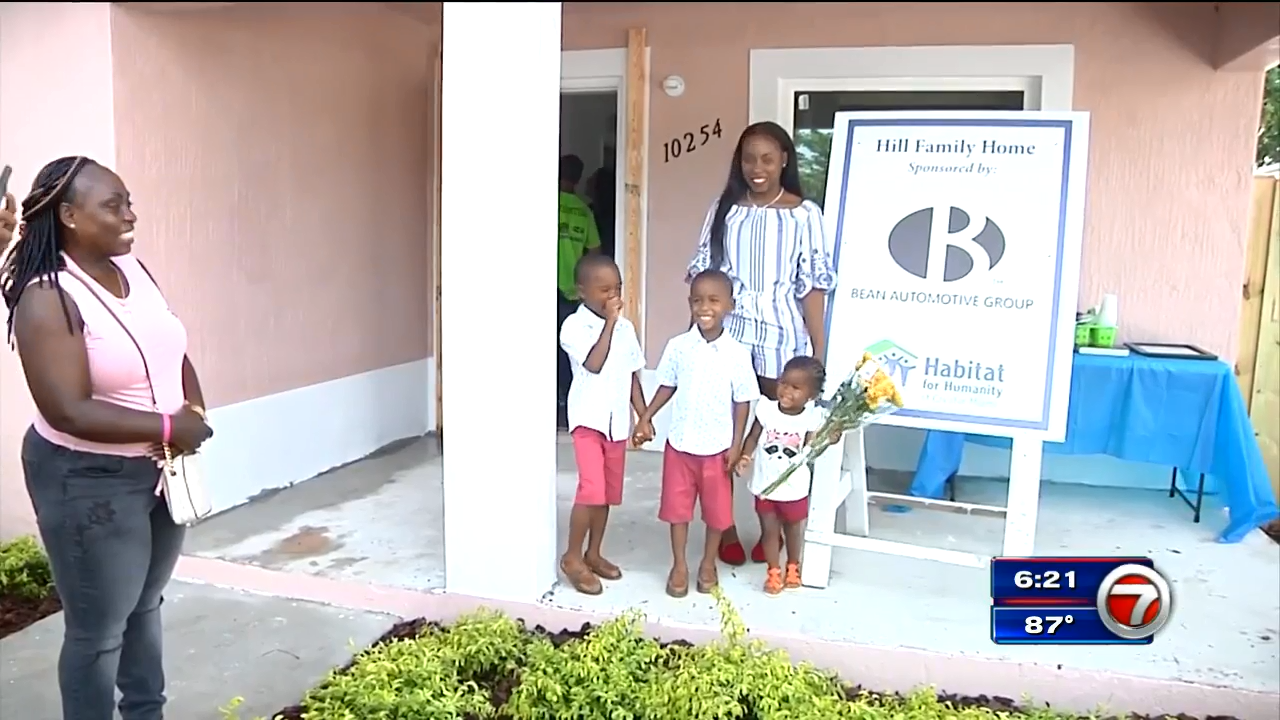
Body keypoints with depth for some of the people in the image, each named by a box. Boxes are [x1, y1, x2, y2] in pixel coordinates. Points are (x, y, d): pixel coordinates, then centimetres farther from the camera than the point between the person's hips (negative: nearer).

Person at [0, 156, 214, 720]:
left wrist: (194, 413, -5)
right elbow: (70, 412, -26)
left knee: (145, 605, 23)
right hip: (89, 480, -8)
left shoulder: (133, 269, 2)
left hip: (161, 468, 8)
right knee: (98, 630, 7)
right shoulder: (48, 300, -21)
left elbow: (174, 354, 10)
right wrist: (168, 426, -23)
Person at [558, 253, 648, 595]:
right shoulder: (573, 326, -11)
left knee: (608, 492, 13)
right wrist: (609, 323, -20)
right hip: (588, 419, -6)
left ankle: (593, 554, 27)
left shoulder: (626, 327, 7)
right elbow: (594, 364, -24)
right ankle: (572, 557, 2)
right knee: (591, 489, -14)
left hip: (617, 421, 6)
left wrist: (644, 417, 8)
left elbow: (632, 375, 12)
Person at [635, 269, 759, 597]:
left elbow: (742, 401, -5)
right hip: (680, 443, 1)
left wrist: (736, 444, -6)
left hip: (718, 447, -1)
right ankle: (679, 565, 27)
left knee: (717, 509, 12)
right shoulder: (677, 346, -6)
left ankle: (708, 564, 31)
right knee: (677, 507, 10)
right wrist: (646, 417, -1)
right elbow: (667, 386, 6)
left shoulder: (738, 353, -10)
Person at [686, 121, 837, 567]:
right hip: (727, 330, 2)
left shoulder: (804, 214, -2)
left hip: (781, 336, -2)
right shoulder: (724, 209, 6)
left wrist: (819, 352, -6)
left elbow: (813, 285, -3)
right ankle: (726, 528, 19)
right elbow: (703, 273, 8)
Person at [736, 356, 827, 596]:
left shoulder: (812, 418, -15)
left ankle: (793, 567, 46)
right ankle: (774, 571, 35)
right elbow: (753, 437, -4)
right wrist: (745, 457, -19)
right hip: (765, 485, 1)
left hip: (794, 488, -1)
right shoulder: (765, 409, -13)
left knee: (793, 530, 21)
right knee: (769, 530, 15)